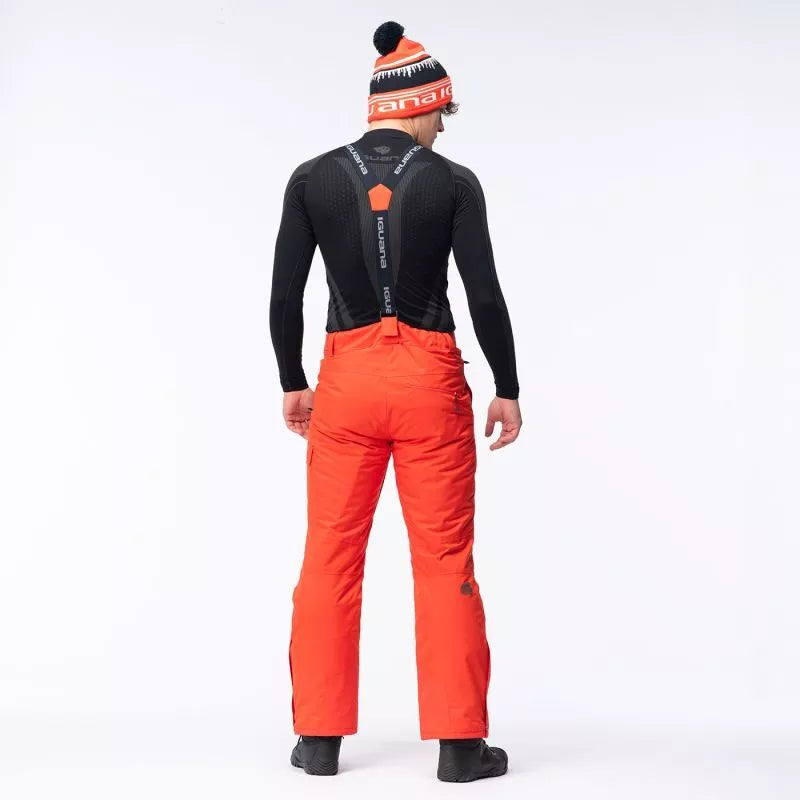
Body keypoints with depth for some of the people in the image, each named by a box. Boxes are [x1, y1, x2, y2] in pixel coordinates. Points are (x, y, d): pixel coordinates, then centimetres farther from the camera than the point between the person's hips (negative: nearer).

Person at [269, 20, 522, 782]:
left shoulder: (311, 178, 0)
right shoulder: (453, 182, -5)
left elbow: (284, 296, 0)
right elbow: (485, 296, -7)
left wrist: (292, 384, 12)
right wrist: (507, 389, 4)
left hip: (345, 377, 2)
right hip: (429, 378, -1)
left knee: (330, 556, 10)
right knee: (445, 560, 6)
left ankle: (320, 736, 16)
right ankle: (459, 741, 11)